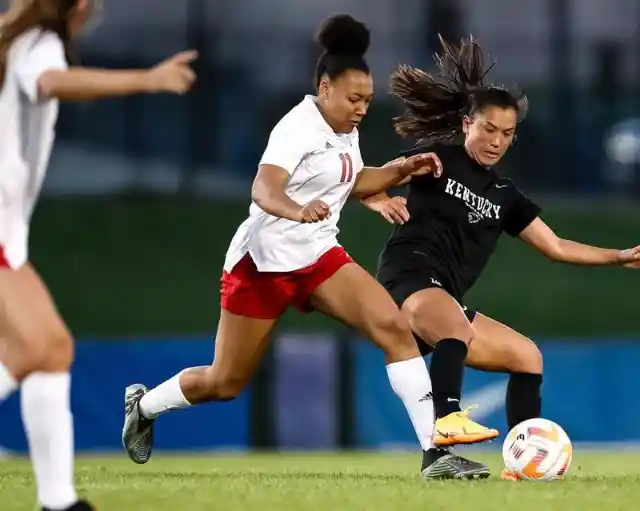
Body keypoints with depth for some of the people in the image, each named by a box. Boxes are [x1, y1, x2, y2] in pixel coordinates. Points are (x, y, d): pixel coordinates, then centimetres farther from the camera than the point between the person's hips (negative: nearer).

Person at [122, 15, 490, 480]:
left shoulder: (345, 130, 5)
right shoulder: (299, 127, -20)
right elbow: (264, 189, -36)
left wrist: (403, 170, 9)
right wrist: (296, 210, -57)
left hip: (318, 255, 7)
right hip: (264, 261, -7)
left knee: (395, 329, -16)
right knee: (226, 383, 5)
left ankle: (434, 452, -18)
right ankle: (143, 404, 35)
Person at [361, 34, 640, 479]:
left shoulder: (505, 196, 19)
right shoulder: (437, 159, 2)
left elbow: (556, 248, 24)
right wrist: (379, 201, -25)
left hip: (447, 302, 8)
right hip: (410, 279, -8)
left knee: (528, 356, 10)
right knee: (458, 326, -39)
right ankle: (446, 420, -61)